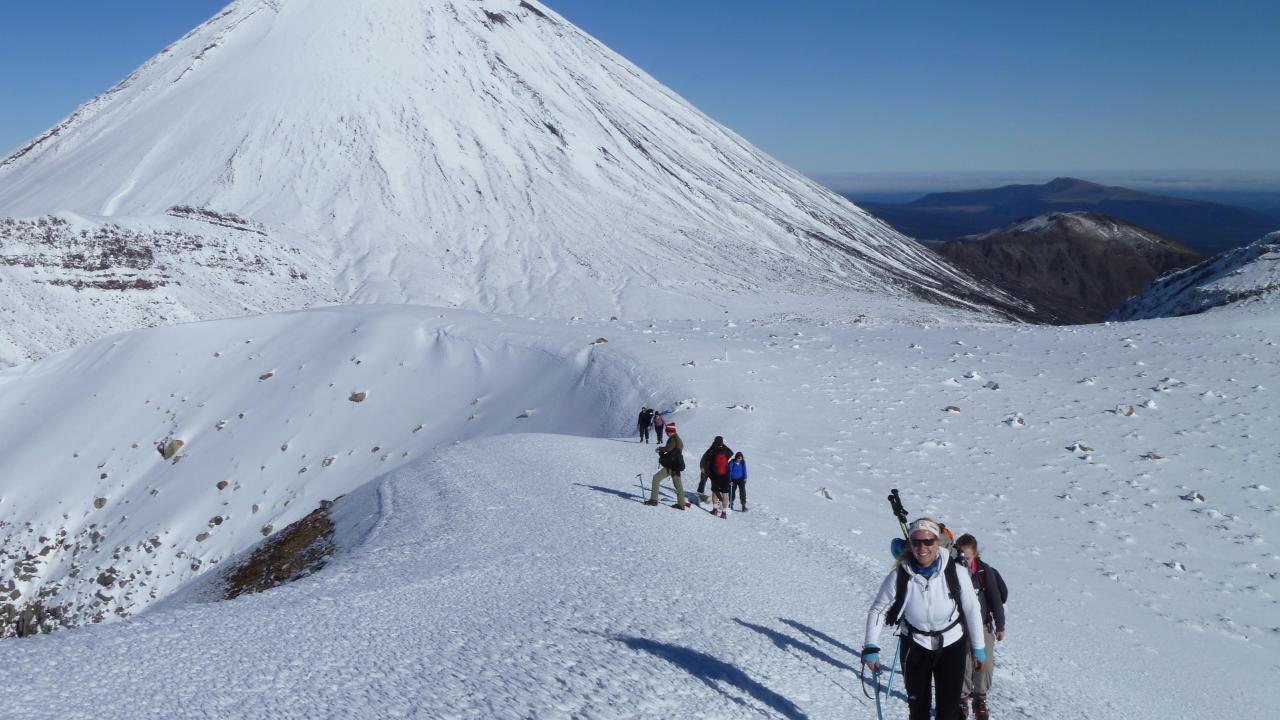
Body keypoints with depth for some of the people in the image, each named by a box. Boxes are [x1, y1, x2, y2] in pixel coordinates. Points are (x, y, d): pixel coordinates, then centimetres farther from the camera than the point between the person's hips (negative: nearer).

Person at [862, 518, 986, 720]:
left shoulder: (955, 572, -20)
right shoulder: (899, 576, -19)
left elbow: (972, 609, -7)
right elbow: (878, 609, -8)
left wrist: (978, 648, 1)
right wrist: (871, 647, -17)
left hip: (952, 646, -1)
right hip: (915, 648, 1)